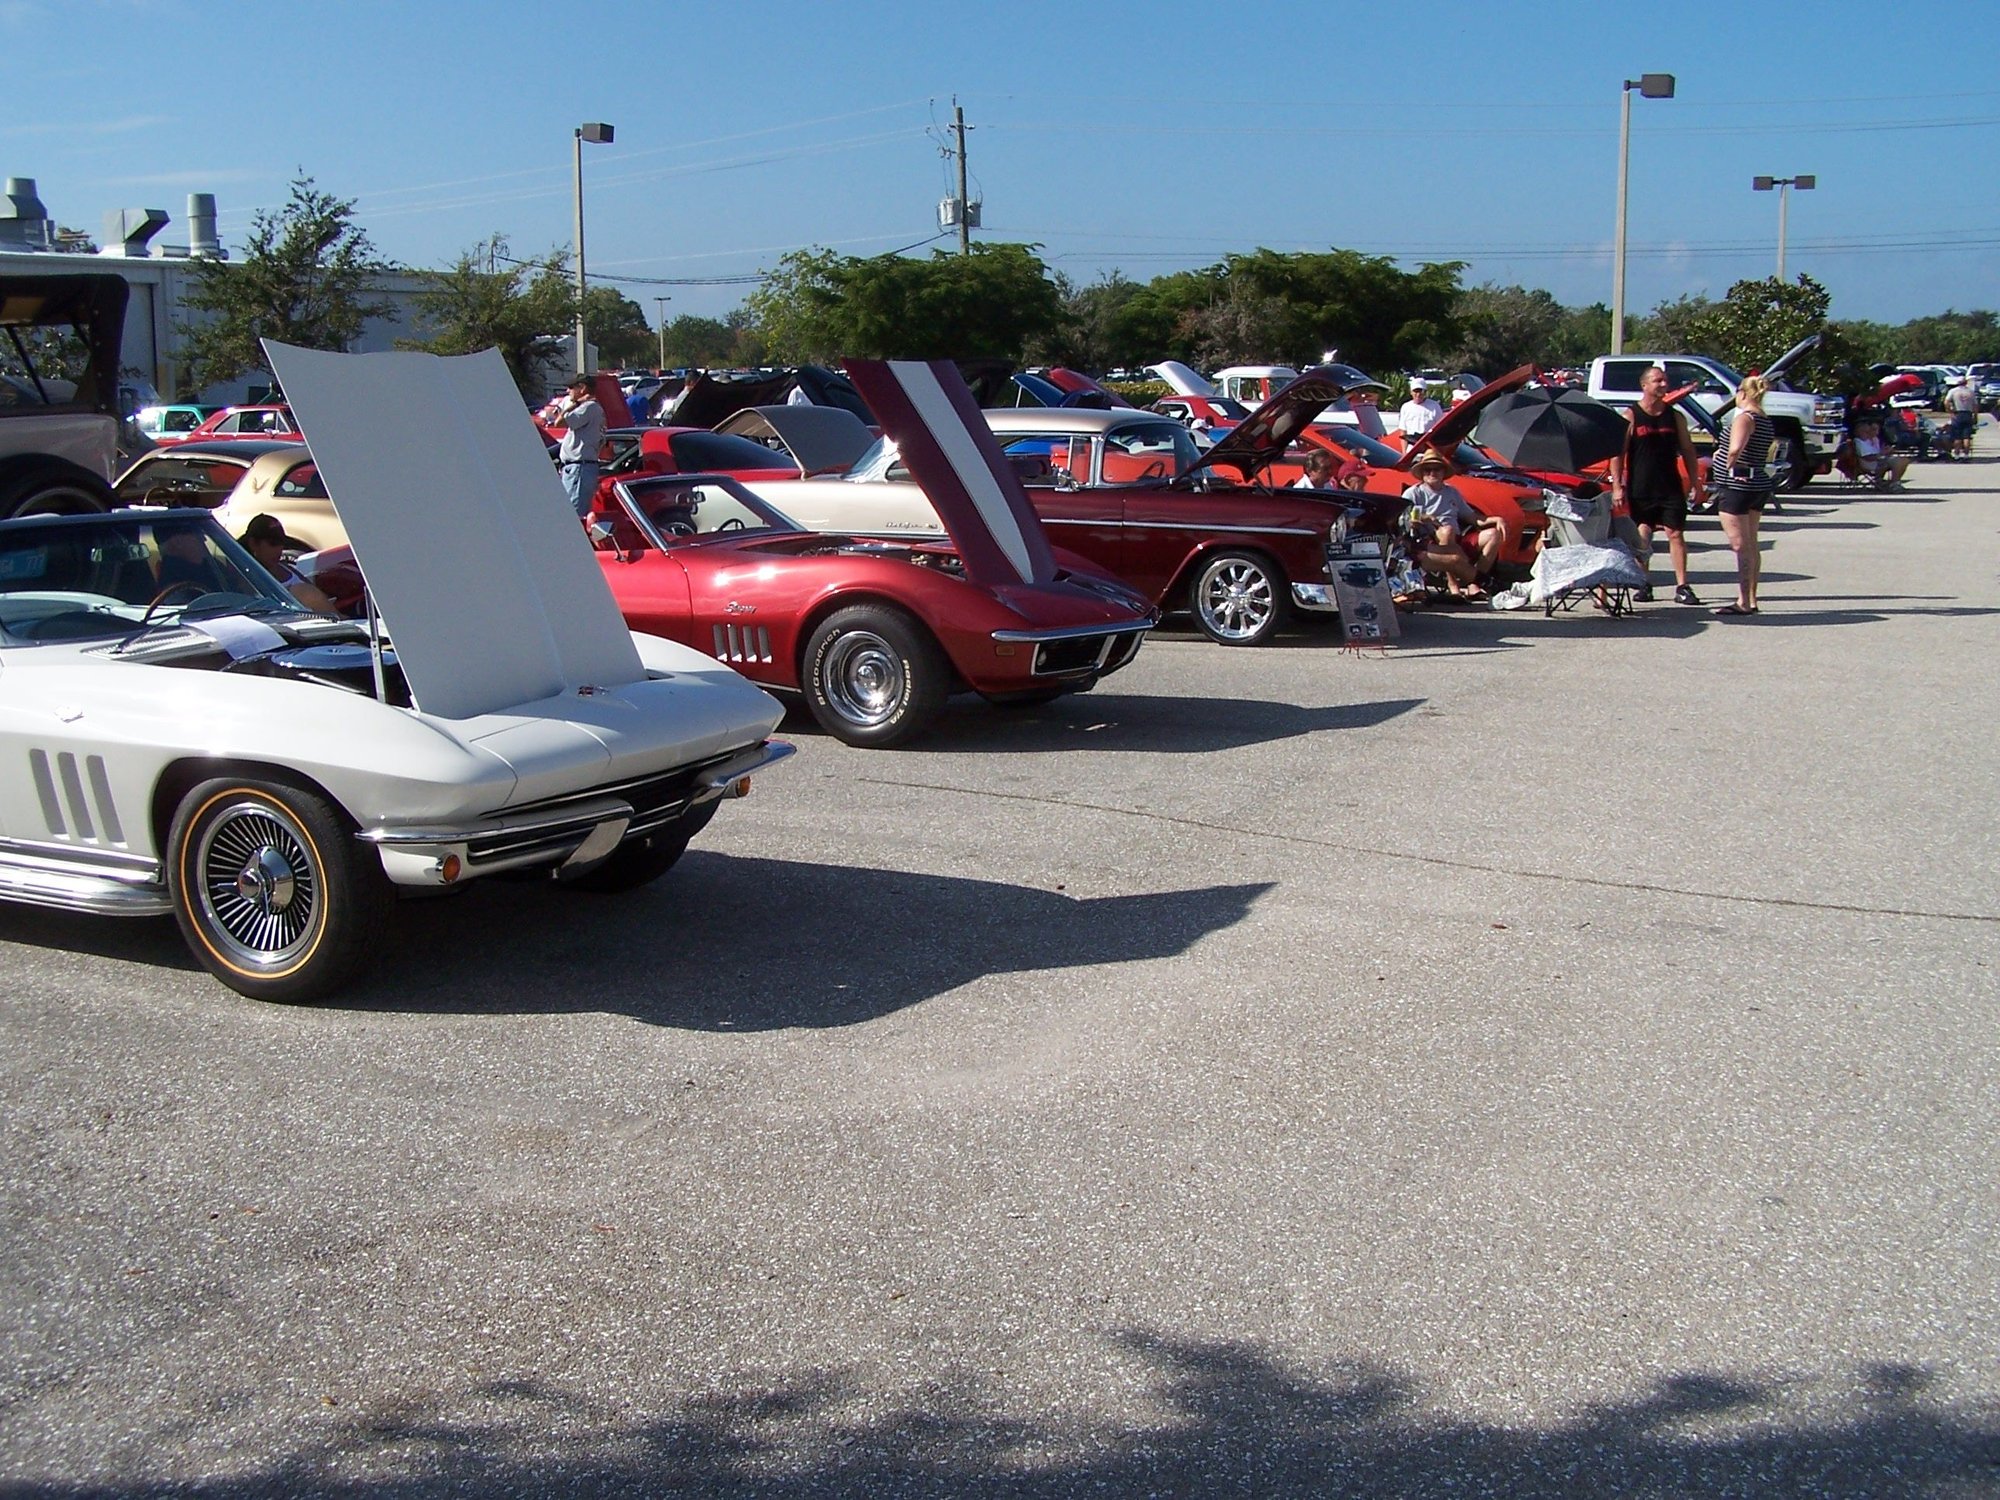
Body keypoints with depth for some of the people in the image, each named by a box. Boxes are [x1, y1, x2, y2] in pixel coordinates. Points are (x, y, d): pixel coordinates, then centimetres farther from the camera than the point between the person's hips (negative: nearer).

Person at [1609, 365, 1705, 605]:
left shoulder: (1675, 417, 9)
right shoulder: (1630, 418, -1)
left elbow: (1687, 451, 12)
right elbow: (1618, 453, -3)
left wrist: (1695, 483, 7)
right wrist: (1617, 486, -11)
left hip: (1671, 488, 2)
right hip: (1640, 489, -2)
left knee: (1676, 534, -3)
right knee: (1642, 536, 3)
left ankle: (1682, 587, -4)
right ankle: (1644, 584, 16)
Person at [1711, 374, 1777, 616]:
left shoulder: (1744, 417, -15)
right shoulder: (1766, 422, 12)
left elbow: (1735, 448, -33)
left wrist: (1729, 467, -13)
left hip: (1737, 487, -9)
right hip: (1759, 485, 9)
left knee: (1740, 546, -7)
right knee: (1750, 546, 15)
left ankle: (1744, 603, -7)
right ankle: (1751, 600, 20)